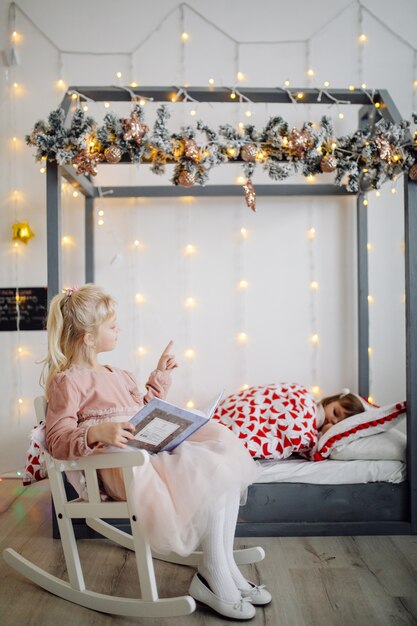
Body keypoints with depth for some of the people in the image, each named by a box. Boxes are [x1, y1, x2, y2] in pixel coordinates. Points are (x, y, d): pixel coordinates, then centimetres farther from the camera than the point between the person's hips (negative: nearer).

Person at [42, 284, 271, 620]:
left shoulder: (117, 375, 23)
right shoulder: (67, 381, -5)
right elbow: (58, 440, -12)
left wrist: (159, 378, 28)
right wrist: (97, 433, -30)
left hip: (151, 449, 9)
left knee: (227, 461, -11)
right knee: (209, 473, -24)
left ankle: (225, 566, -4)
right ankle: (214, 578, -8)